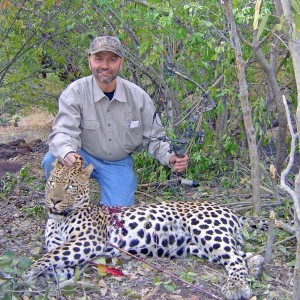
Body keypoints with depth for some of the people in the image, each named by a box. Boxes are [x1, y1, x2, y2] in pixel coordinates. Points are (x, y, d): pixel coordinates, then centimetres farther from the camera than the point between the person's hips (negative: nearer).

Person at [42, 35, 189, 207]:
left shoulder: (139, 97, -12)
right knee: (53, 160, -30)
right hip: (84, 156, 0)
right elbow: (63, 132, -27)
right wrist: (67, 153, -50)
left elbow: (153, 138, -4)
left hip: (119, 163, 1)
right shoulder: (76, 92, -17)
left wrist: (170, 158, -25)